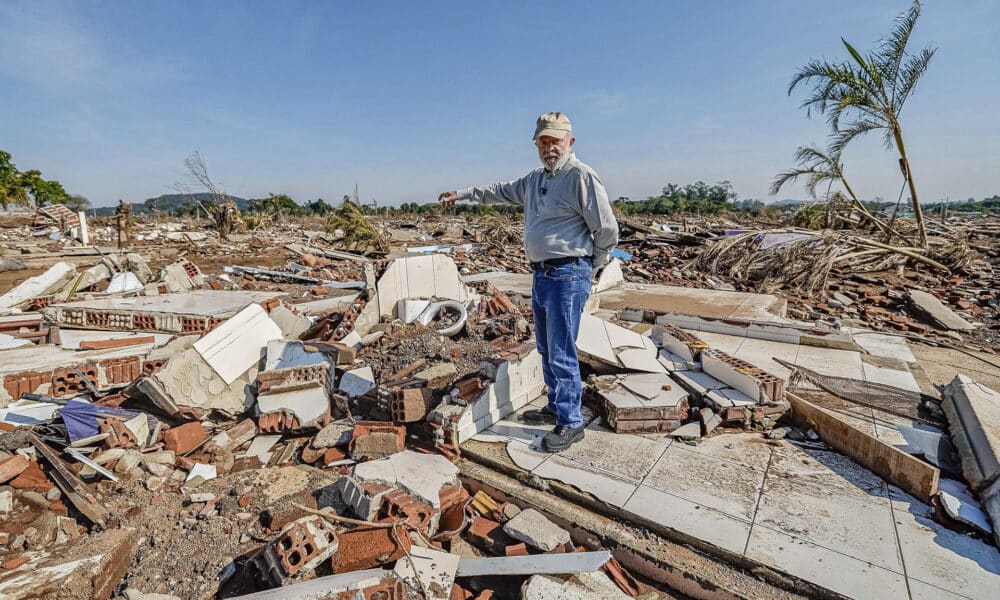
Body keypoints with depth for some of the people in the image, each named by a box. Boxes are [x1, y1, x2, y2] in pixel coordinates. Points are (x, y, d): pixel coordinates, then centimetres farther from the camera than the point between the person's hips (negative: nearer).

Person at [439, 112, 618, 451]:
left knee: (561, 353, -5)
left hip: (567, 276, -9)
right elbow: (500, 192, 31)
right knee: (546, 350, 16)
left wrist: (588, 268, 0)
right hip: (541, 274, 9)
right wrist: (461, 194, 33)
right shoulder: (535, 180, 16)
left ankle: (571, 423, 9)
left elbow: (607, 230, -10)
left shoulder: (582, 176, -10)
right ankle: (556, 408, 31)